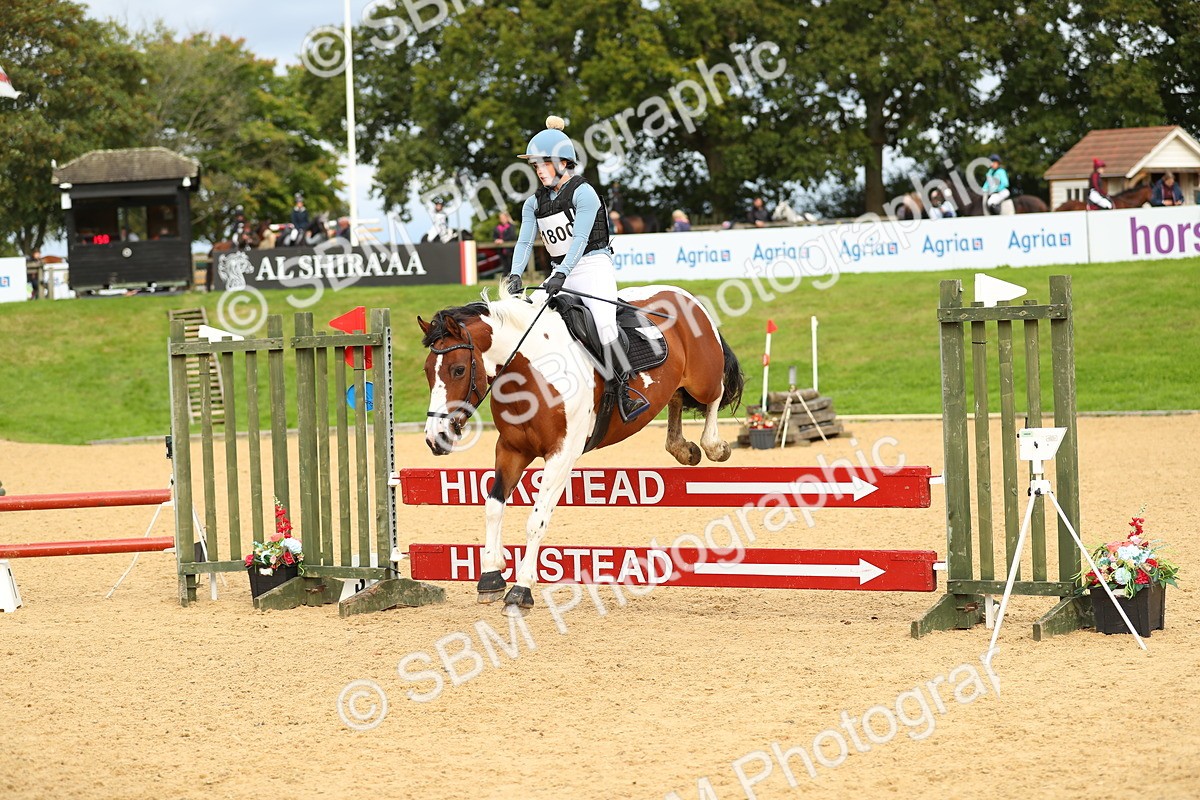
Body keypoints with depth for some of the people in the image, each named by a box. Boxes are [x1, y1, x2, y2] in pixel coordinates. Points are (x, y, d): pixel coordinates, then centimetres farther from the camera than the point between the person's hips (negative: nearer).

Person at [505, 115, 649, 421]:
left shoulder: (583, 193, -9)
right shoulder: (534, 204, 11)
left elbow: (579, 239, -19)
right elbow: (525, 241, 0)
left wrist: (562, 274, -32)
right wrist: (515, 274, -19)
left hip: (594, 267, -7)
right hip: (560, 273, 7)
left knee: (604, 323, -25)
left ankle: (625, 388, -17)